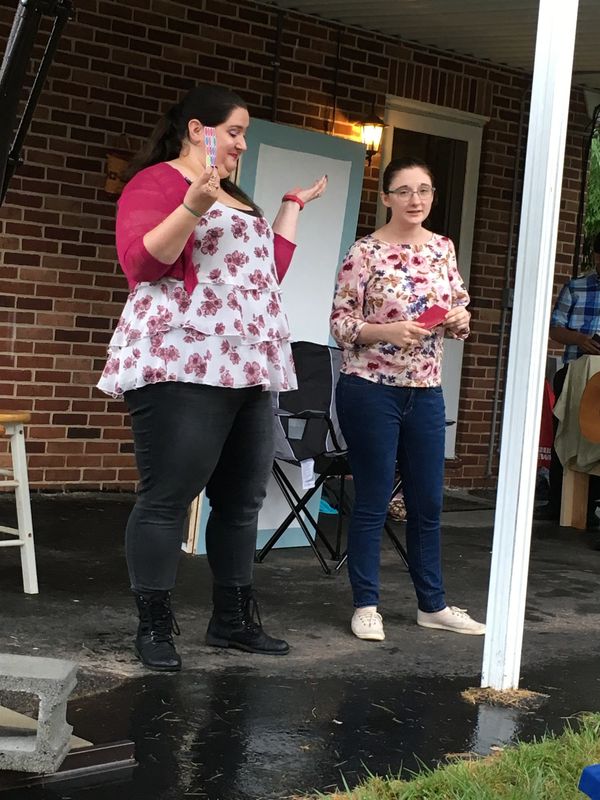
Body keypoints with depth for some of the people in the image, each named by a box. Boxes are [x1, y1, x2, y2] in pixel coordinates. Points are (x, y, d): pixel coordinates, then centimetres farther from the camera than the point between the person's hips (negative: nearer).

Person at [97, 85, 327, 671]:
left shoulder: (234, 196, 26)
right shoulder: (157, 181, -1)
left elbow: (266, 271, 25)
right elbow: (142, 262, -13)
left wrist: (293, 204, 30)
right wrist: (193, 207, -26)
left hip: (247, 369, 8)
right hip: (181, 366, -8)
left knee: (242, 499, 7)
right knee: (167, 497, -6)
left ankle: (232, 619, 16)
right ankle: (154, 628, 2)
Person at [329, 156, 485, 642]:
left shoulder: (444, 248, 8)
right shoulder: (365, 252, -8)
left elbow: (459, 312, 15)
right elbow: (340, 323, -10)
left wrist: (460, 320, -7)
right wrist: (387, 331, -25)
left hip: (426, 392, 5)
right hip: (370, 390, -5)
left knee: (428, 502, 12)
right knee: (372, 502, 2)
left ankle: (433, 605, 25)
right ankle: (366, 605, 16)